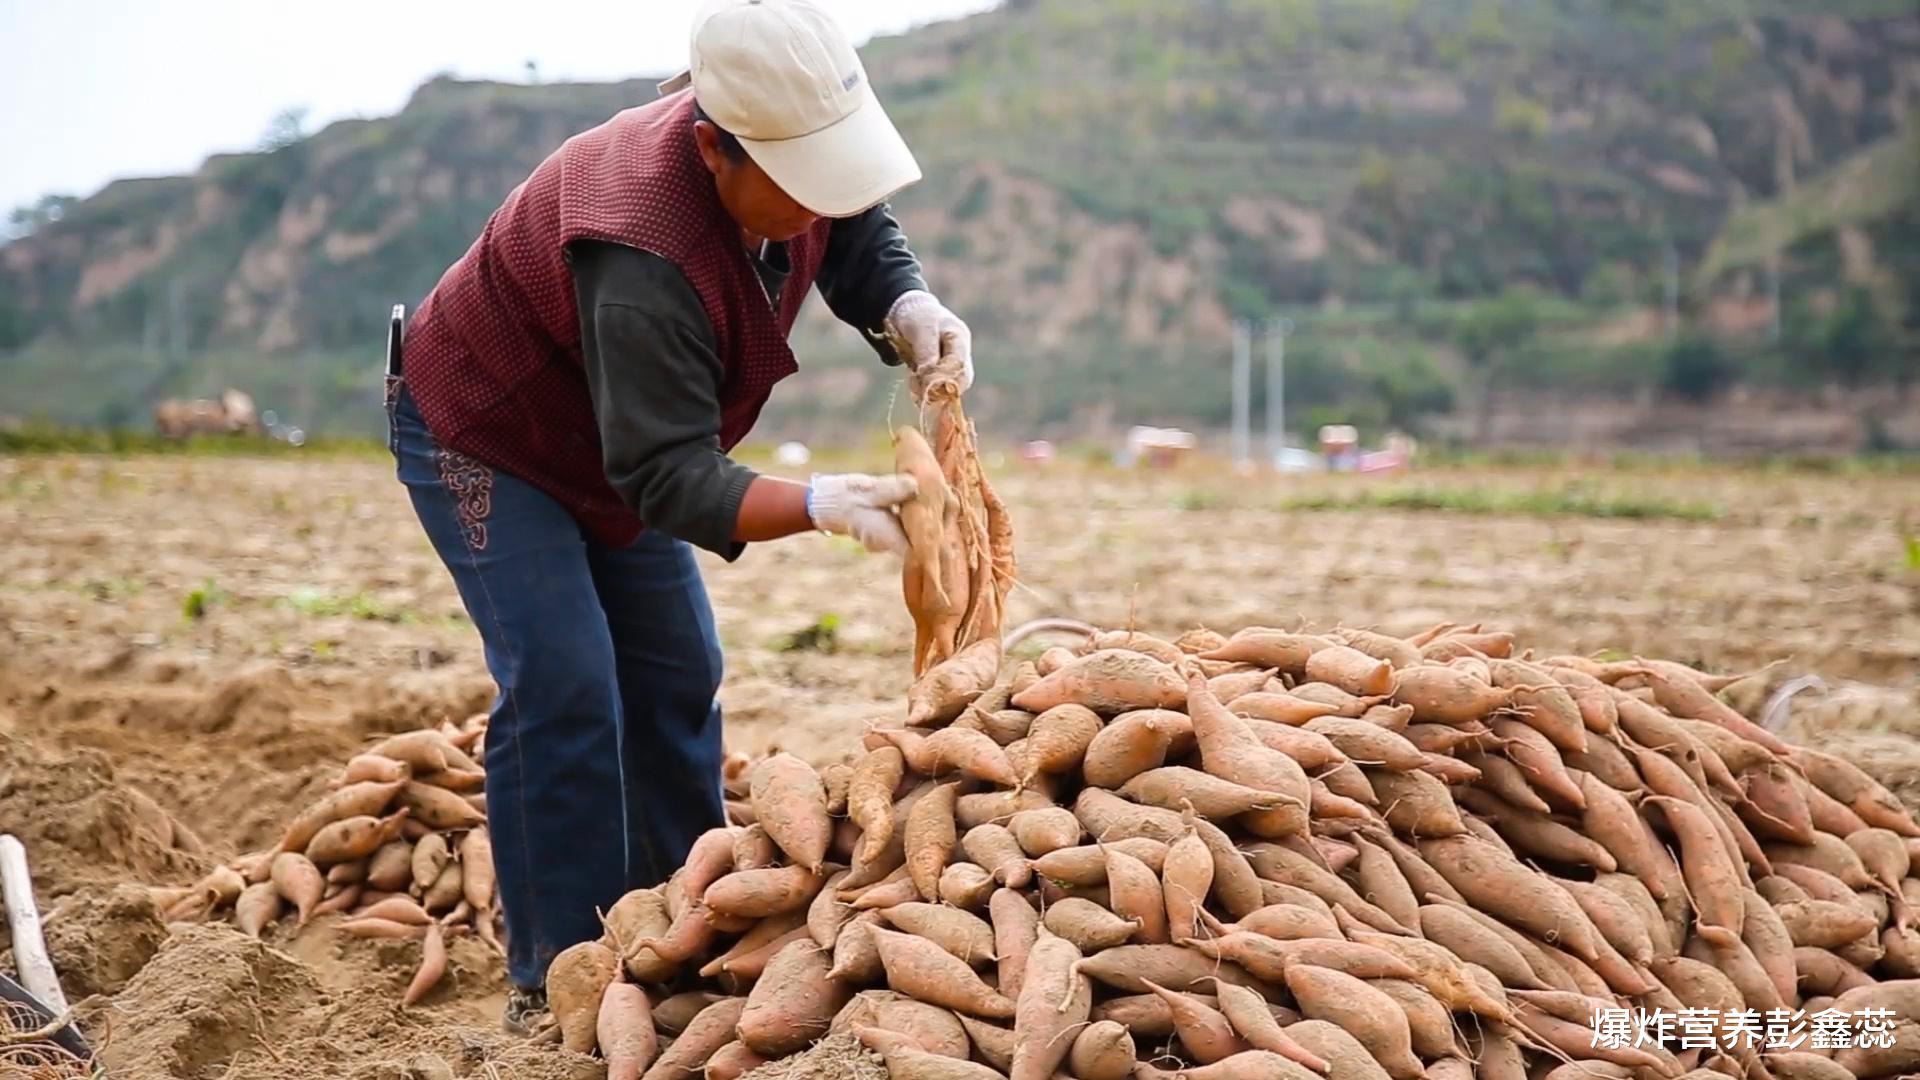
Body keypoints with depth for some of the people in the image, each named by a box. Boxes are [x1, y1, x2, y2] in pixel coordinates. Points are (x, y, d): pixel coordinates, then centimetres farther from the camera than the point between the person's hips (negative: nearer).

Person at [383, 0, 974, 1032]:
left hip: (614, 439, 8)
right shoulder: (643, 261, -42)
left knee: (677, 677, 9)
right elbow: (669, 477, -40)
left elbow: (863, 242, -2)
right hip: (480, 436, -8)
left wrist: (911, 312, -25)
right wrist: (821, 505, -54)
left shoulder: (797, 155, -20)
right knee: (562, 696, -17)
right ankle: (557, 988, -8)